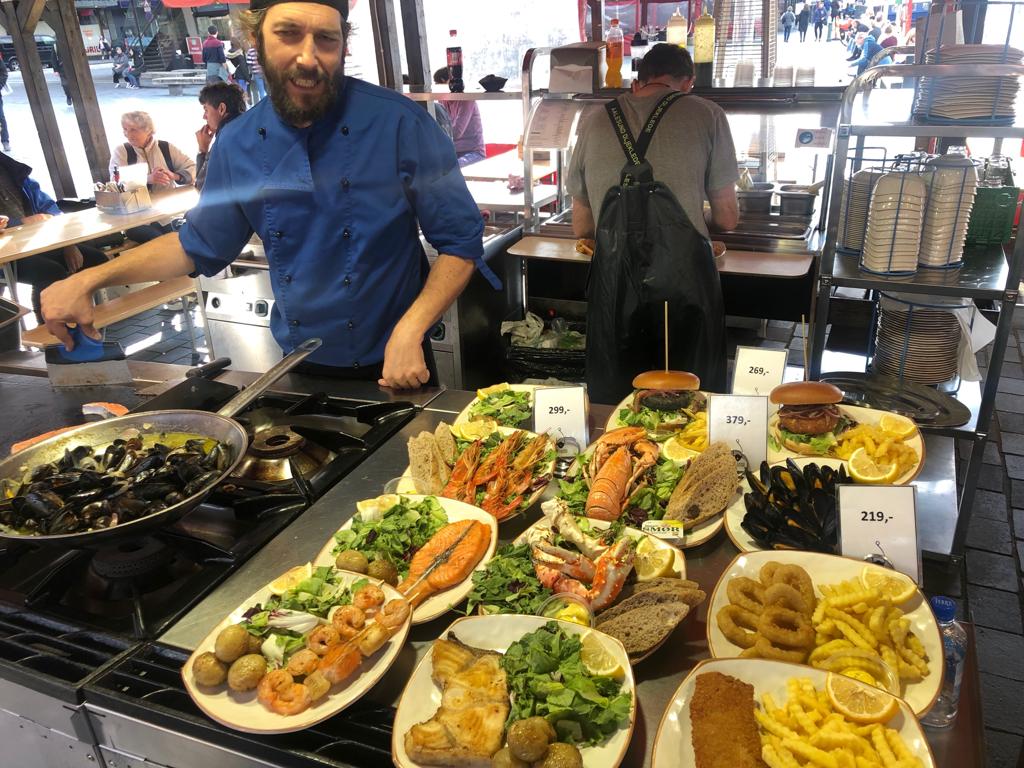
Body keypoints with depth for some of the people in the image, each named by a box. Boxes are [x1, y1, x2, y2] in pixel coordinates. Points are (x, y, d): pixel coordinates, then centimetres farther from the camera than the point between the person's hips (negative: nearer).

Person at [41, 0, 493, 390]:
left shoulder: (400, 124, -18)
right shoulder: (237, 144, -5)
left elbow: (460, 243, -13)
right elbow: (201, 246, 10)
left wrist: (409, 333, -24)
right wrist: (90, 279, 2)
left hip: (394, 370, -3)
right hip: (300, 368, 4)